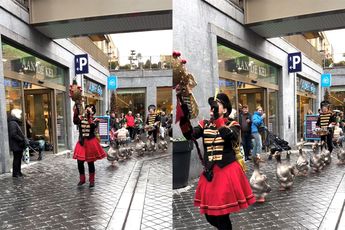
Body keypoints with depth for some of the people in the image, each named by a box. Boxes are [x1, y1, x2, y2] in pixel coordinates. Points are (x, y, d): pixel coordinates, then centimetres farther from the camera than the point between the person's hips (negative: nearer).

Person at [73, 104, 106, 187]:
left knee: (90, 162, 4)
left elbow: (93, 126, -24)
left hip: (91, 142, -3)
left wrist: (90, 116, -25)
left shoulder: (94, 120, -4)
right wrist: (75, 111, -25)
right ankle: (82, 179, 26)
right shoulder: (80, 118, 4)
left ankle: (92, 180, 21)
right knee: (80, 162, 6)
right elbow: (75, 121, -16)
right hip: (81, 142, 3)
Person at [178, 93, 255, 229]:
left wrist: (217, 117, -32)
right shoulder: (205, 124, 8)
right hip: (210, 172, 4)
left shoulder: (232, 125, -3)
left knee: (222, 216, -1)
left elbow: (230, 136, -26)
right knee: (210, 215, 14)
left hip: (227, 171, -4)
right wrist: (184, 117, -21)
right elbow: (190, 135, -8)